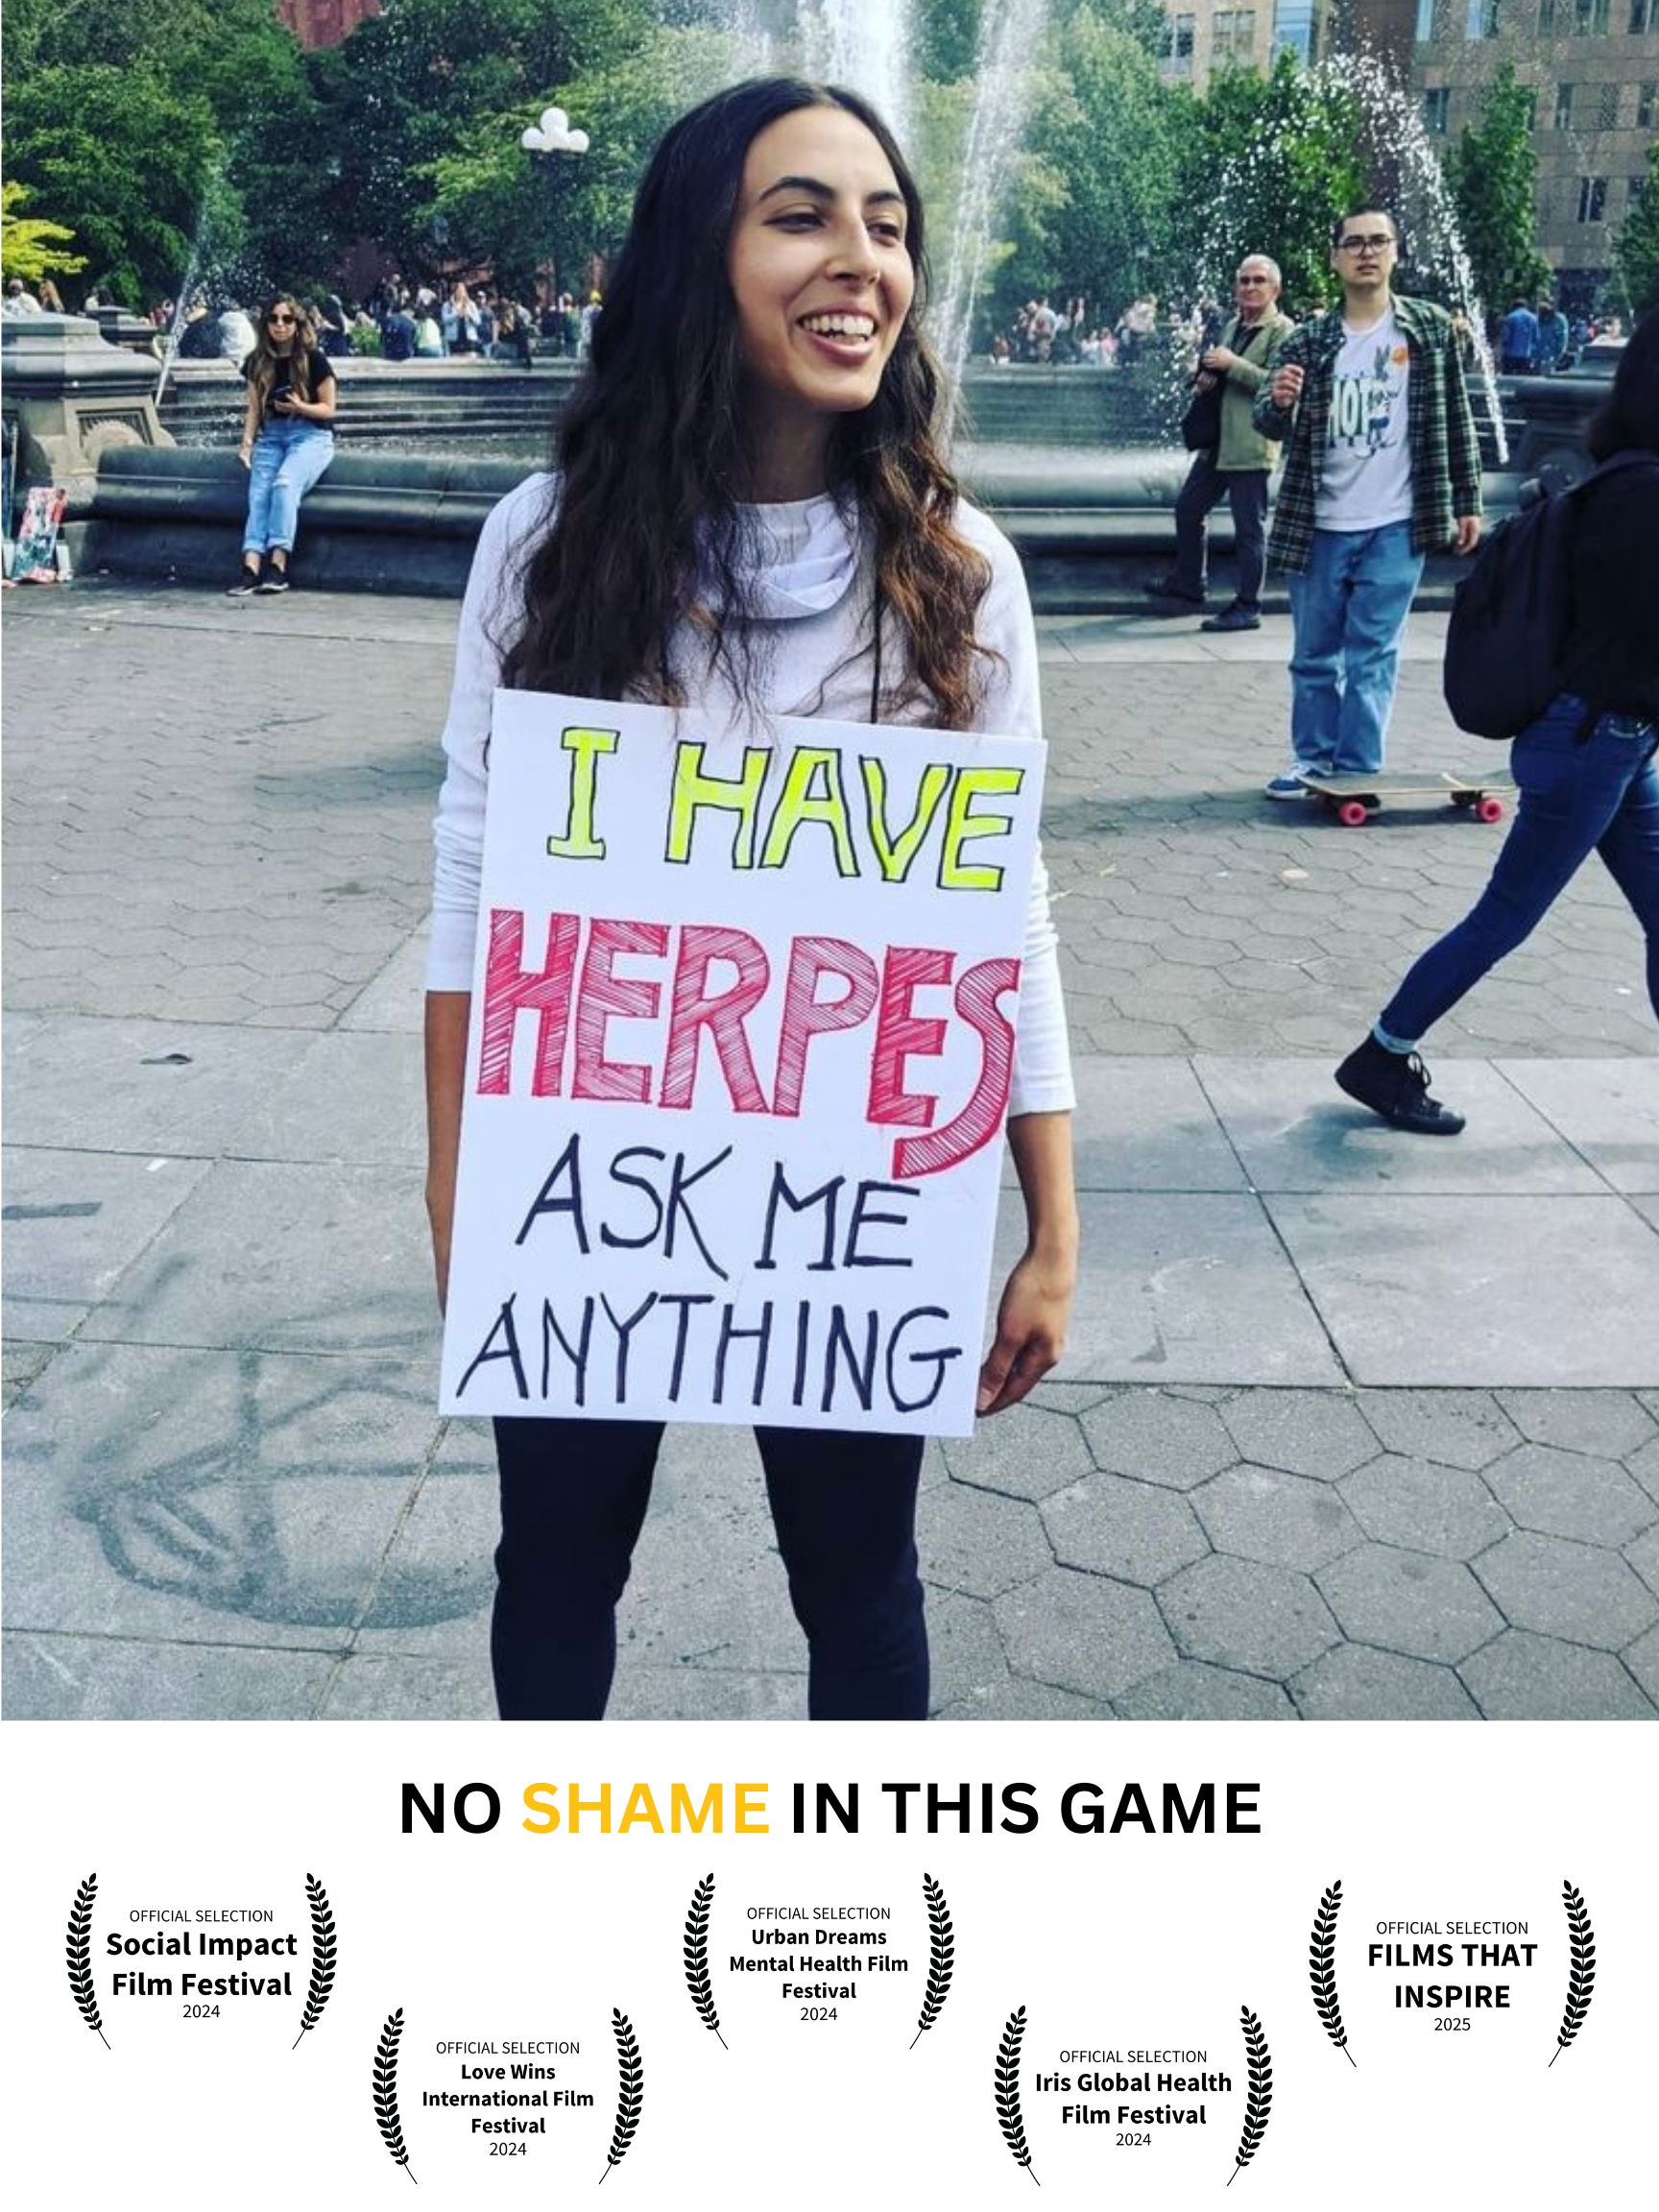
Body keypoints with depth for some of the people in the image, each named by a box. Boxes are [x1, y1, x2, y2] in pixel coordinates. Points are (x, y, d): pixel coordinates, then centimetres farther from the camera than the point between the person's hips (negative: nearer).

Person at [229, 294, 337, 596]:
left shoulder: (314, 359, 0)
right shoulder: (258, 362, 12)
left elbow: (328, 409, 1)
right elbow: (254, 407, 15)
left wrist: (300, 407, -17)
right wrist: (247, 441, -1)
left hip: (311, 435, -4)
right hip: (271, 436, 4)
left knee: (285, 482, -32)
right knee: (258, 491, -22)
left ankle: (278, 564, -35)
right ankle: (251, 566, -36)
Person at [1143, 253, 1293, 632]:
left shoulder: (1282, 331, -8)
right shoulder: (1231, 326, 16)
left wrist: (1231, 364, -21)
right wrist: (1206, 375, 7)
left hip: (1249, 446, -9)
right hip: (1217, 441, 9)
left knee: (1249, 528, -4)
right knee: (1187, 508, 18)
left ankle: (1247, 607, 2)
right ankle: (1188, 582, 35)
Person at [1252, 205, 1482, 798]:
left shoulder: (1431, 329, 2)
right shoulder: (1309, 341, 3)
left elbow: (1456, 417, 5)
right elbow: (1270, 425, -1)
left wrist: (1467, 503, 3)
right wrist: (1279, 403, -25)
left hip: (1395, 527, -2)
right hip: (1320, 526, 2)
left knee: (1371, 655, -1)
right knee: (1314, 655, 9)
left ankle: (1357, 771, 4)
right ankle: (1314, 760, 21)